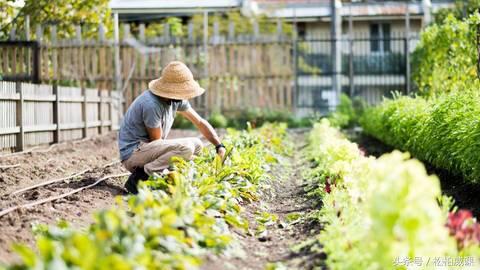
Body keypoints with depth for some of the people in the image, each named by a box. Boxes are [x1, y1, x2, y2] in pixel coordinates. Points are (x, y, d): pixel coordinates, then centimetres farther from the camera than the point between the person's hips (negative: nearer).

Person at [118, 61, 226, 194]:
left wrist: (219, 146, 0)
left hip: (149, 149, 10)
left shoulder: (177, 99, 2)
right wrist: (182, 156, -8)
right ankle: (140, 177, -20)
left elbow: (200, 122, 10)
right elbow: (156, 142, -17)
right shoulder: (151, 104, -25)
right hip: (133, 153, -10)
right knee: (186, 147, -26)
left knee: (197, 144, 7)